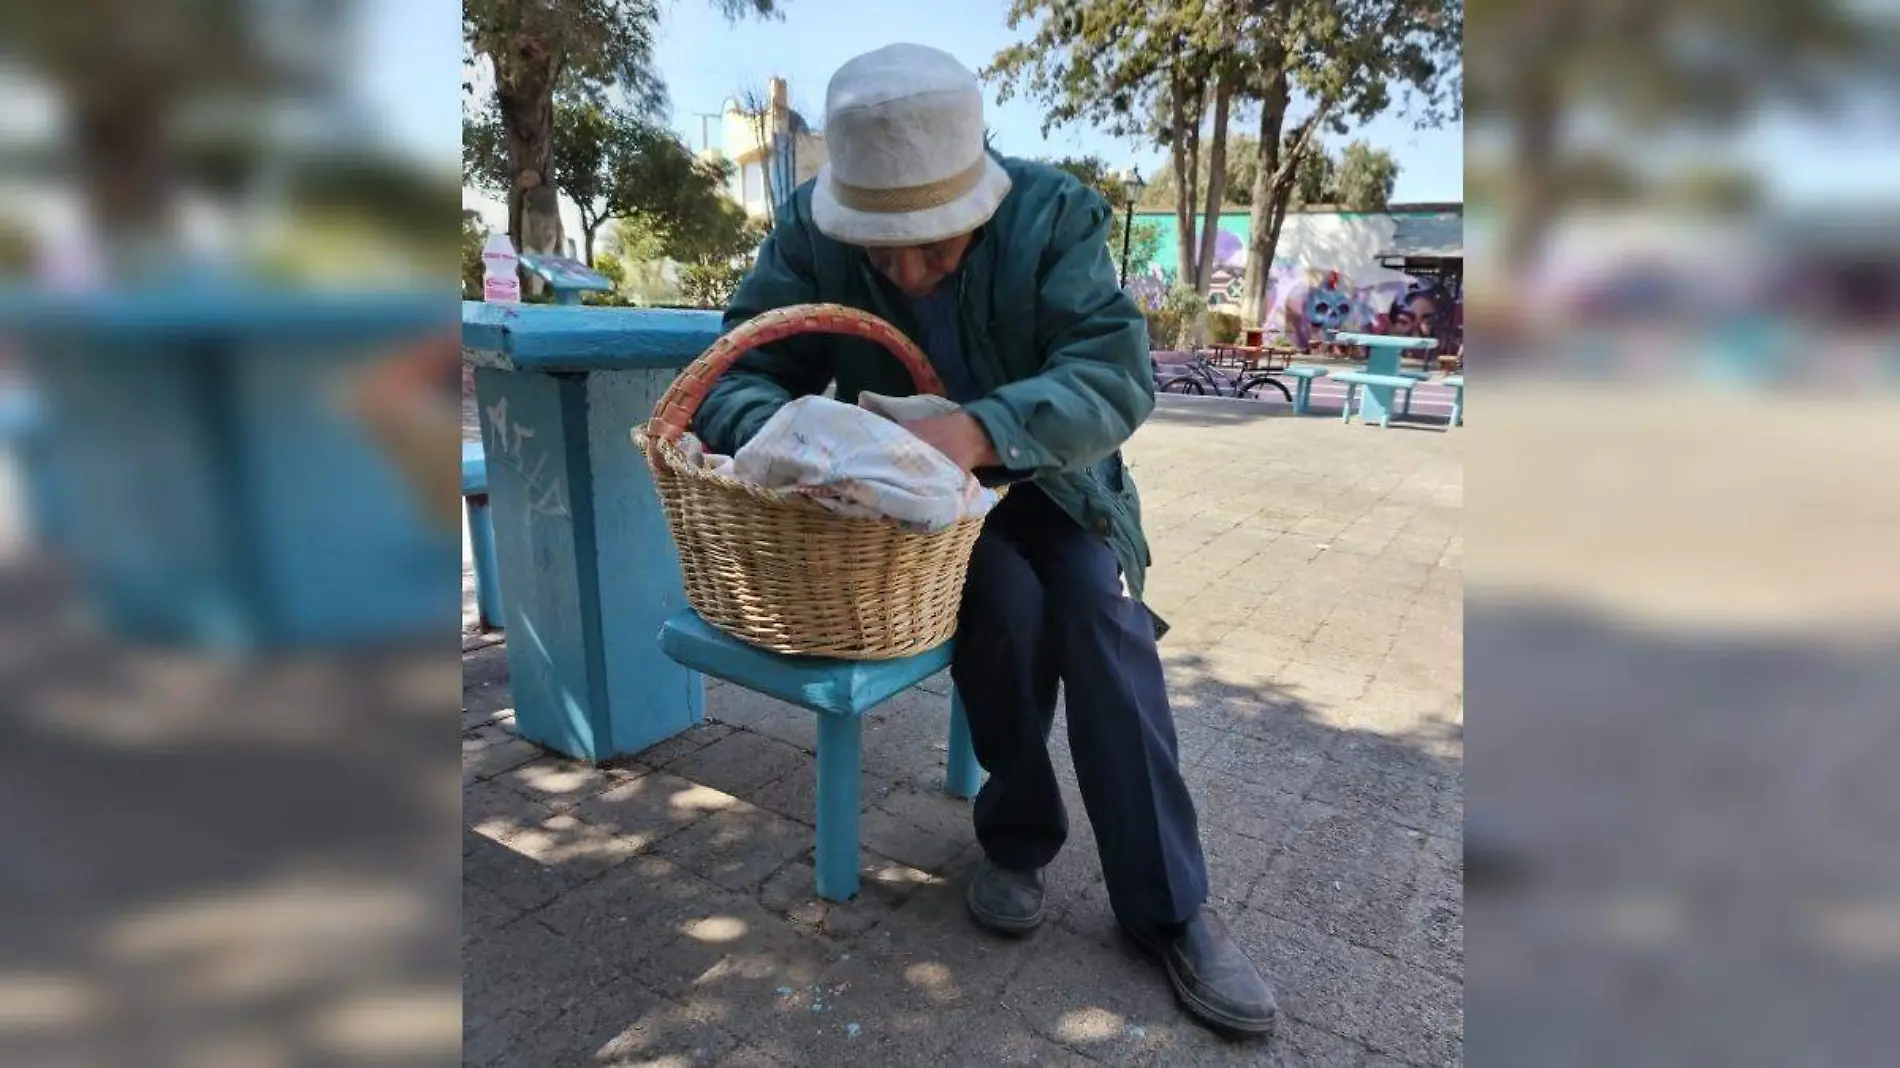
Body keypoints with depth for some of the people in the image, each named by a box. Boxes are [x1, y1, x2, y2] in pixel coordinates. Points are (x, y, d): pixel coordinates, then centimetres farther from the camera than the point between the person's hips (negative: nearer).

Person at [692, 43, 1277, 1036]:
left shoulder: (1054, 214, -17)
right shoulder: (808, 232, -14)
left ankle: (1169, 907, -10)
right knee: (1009, 598, -29)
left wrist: (982, 430, -46)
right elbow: (733, 379, -17)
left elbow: (1117, 375, -28)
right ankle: (1016, 836, -3)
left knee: (1101, 610, -25)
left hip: (1047, 479, 1)